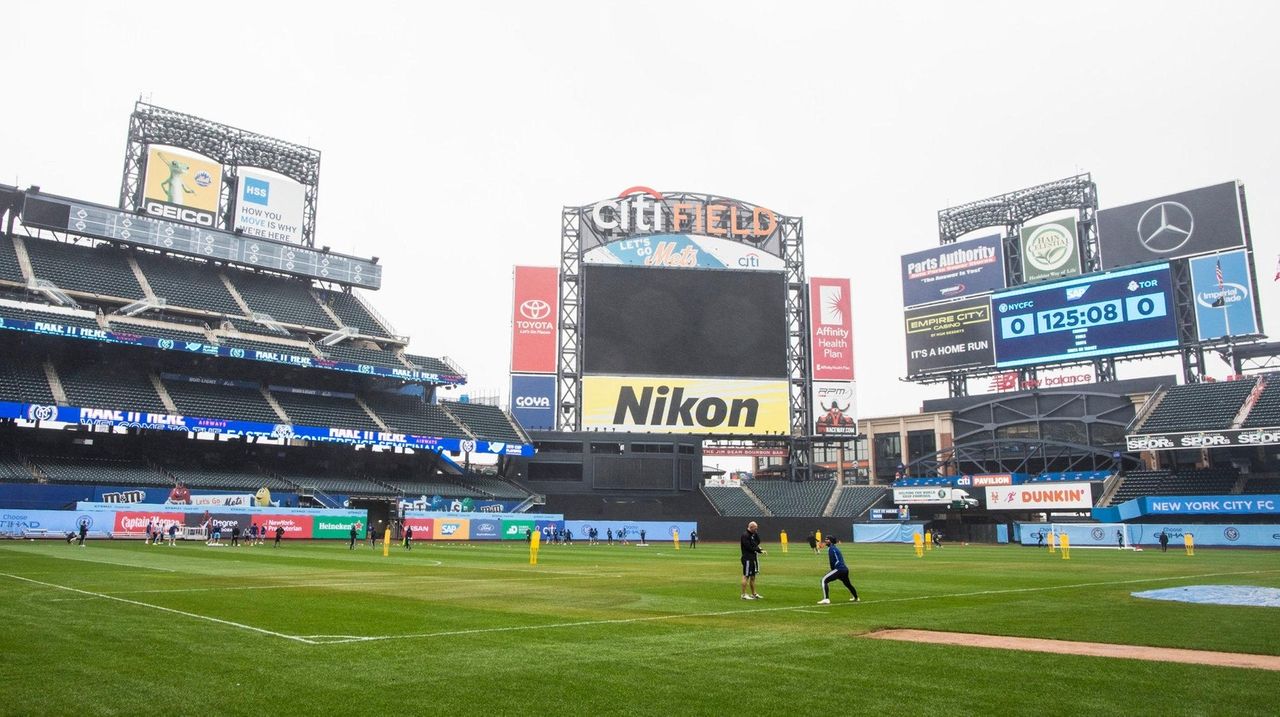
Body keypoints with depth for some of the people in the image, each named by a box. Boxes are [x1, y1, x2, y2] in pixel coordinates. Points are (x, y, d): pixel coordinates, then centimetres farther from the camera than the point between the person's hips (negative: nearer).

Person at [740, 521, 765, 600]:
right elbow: (749, 547, -20)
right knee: (746, 576, -7)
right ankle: (744, 594, -5)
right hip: (747, 558, -9)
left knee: (753, 576, 13)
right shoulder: (745, 535, -13)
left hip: (753, 558, 9)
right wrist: (759, 550, -12)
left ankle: (753, 593, 20)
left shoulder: (753, 535, 16)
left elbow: (758, 542, 9)